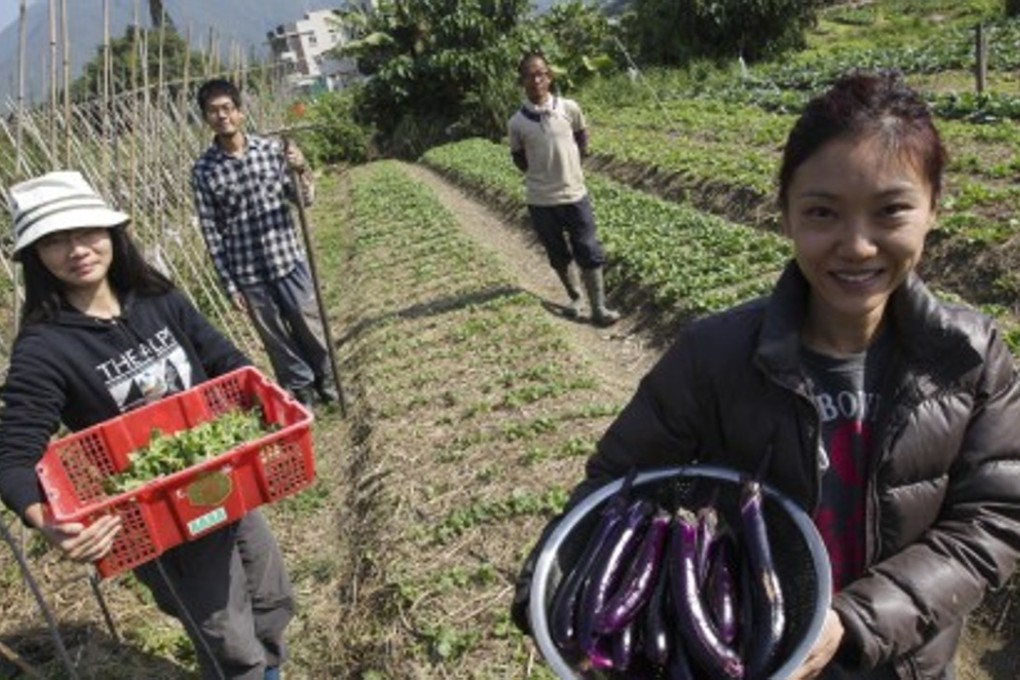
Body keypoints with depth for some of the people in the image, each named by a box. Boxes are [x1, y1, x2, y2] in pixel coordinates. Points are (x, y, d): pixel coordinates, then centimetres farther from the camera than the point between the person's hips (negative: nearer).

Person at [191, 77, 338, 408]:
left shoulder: (271, 148, -3)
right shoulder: (203, 170, -6)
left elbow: (303, 199, 3)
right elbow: (211, 232, -3)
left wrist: (301, 170, -18)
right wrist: (228, 283, -4)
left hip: (288, 258, 1)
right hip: (247, 272, 0)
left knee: (310, 326, 11)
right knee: (276, 338, 12)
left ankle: (326, 381, 35)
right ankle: (301, 389, 32)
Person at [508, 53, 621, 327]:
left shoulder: (569, 108, -8)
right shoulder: (517, 122, -9)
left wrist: (575, 163, 7)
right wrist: (538, 174, 1)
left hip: (575, 194, 0)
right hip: (541, 201, 0)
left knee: (590, 253, 4)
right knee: (559, 256, 15)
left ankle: (599, 308, 15)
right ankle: (575, 299, 35)